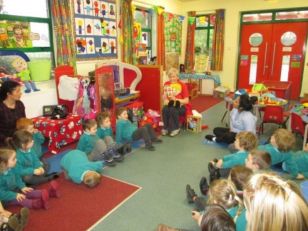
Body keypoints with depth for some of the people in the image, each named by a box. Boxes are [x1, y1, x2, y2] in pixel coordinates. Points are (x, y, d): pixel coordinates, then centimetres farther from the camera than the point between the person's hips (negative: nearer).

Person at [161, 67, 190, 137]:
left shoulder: (182, 85, -9)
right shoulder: (166, 84, 2)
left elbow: (186, 101, -11)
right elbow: (164, 98, 2)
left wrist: (175, 99, -23)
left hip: (181, 106, -3)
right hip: (170, 105, 3)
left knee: (173, 110, -35)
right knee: (165, 109, -31)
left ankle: (175, 128, -12)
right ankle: (166, 128, -13)